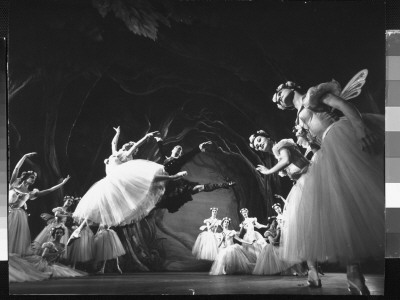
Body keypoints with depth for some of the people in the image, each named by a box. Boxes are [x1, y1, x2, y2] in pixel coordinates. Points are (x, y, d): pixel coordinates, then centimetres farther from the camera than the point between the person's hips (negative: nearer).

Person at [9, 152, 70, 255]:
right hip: (9, 213, -2)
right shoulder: (14, 184, 7)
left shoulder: (30, 193, 13)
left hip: (19, 216, 3)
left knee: (17, 238, -3)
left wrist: (62, 183, 12)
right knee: (8, 237, -8)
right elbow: (17, 168, -1)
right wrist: (25, 156, -4)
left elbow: (49, 190, 13)